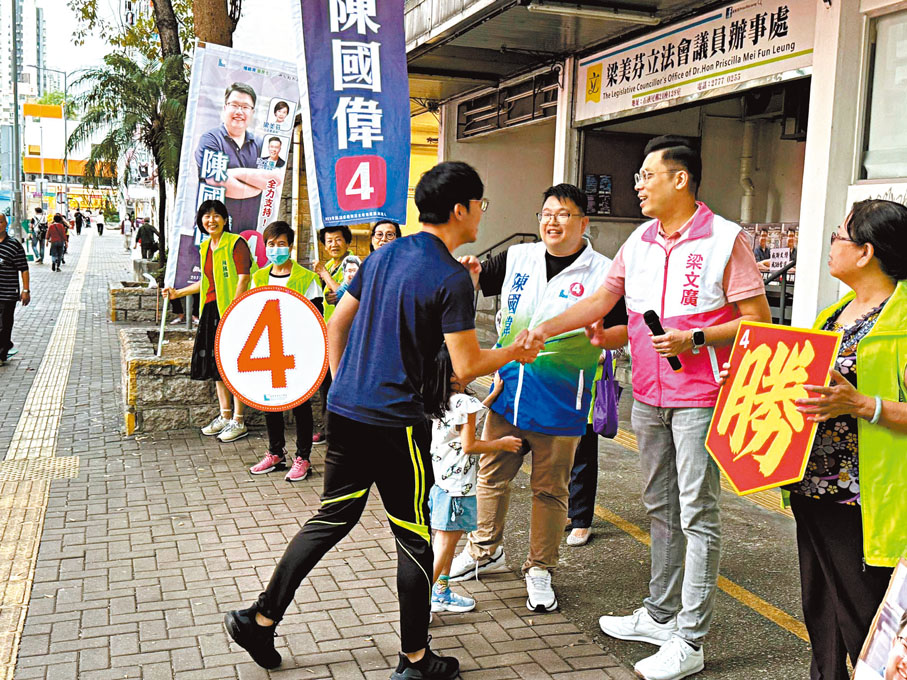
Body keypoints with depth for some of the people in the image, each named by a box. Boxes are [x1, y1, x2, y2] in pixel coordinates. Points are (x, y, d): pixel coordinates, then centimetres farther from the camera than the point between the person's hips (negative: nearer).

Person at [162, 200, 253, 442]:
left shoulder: (236, 243, -9)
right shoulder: (205, 247, 15)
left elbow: (243, 279, -15)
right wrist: (179, 293, 27)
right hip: (211, 310, 8)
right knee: (215, 363, 11)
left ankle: (238, 421, 3)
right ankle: (225, 416, 23)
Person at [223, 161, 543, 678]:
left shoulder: (383, 255, 10)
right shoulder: (452, 278, -12)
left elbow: (336, 325, 15)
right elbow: (467, 366, -13)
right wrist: (515, 353, 4)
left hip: (345, 410, 7)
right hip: (395, 422, -7)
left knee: (333, 519, 19)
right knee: (415, 537, 7)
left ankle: (260, 619, 24)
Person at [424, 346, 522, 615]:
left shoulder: (443, 401, 8)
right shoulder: (464, 402, -19)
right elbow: (469, 445, -18)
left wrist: (494, 393, 26)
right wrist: (501, 443, -6)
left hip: (439, 479, 9)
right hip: (456, 483, -9)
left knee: (447, 539, 19)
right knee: (444, 542, -2)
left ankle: (441, 593, 29)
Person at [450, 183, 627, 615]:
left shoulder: (602, 273, -5)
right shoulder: (518, 258, 6)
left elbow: (626, 331, -2)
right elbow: (479, 281, 19)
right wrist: (470, 271, -5)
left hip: (560, 404, -4)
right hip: (507, 393, 4)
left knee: (549, 489, 6)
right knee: (491, 473, 15)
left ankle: (539, 570, 24)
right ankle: (486, 550, 37)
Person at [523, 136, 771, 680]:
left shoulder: (726, 240, -9)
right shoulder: (640, 241, 10)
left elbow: (758, 320, -10)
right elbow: (600, 301, 11)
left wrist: (694, 340, -20)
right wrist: (545, 329, 1)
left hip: (700, 397, -7)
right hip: (648, 395, 7)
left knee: (697, 514, -1)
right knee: (660, 508, 16)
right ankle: (660, 614, 30)